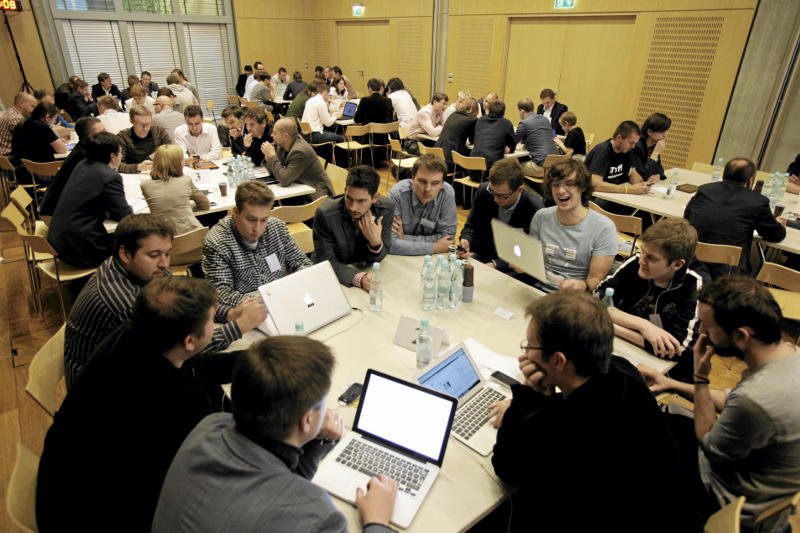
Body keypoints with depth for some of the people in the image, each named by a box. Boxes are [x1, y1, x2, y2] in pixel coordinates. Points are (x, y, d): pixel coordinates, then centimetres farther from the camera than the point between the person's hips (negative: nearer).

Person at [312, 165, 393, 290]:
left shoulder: (386, 209, -14)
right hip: (337, 280, -2)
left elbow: (379, 258, -5)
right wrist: (358, 278, -33)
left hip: (368, 272, 2)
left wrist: (376, 242, -27)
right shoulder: (325, 214, -22)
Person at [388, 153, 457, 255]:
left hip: (432, 258, 2)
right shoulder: (397, 194, -21)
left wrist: (404, 238, -20)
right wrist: (434, 248, -23)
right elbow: (391, 243, -26)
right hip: (400, 258, -1)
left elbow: (447, 237, -13)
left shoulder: (448, 193, -15)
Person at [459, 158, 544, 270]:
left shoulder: (535, 210, -19)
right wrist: (465, 241, -16)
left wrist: (495, 264, -27)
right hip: (481, 258, 4)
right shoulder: (483, 191, -7)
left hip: (512, 269, -4)